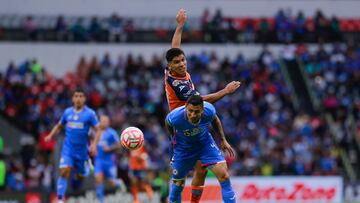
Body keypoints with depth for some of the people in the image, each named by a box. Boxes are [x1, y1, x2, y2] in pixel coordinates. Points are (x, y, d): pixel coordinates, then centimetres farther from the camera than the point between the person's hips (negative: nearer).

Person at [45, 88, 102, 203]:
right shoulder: (67, 112, 4)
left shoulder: (90, 113, -5)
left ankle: (87, 166, 48)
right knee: (64, 171, -17)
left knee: (81, 175, 11)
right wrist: (50, 136, 2)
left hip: (82, 149, -1)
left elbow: (97, 130, -5)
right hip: (68, 149, 1)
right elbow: (59, 126, 18)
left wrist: (94, 144, -18)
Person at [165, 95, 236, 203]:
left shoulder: (209, 111, -30)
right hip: (183, 148, -1)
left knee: (224, 175, -15)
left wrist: (223, 140, 0)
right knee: (178, 185, 9)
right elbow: (168, 123, -7)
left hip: (205, 143, 1)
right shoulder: (174, 117, -35)